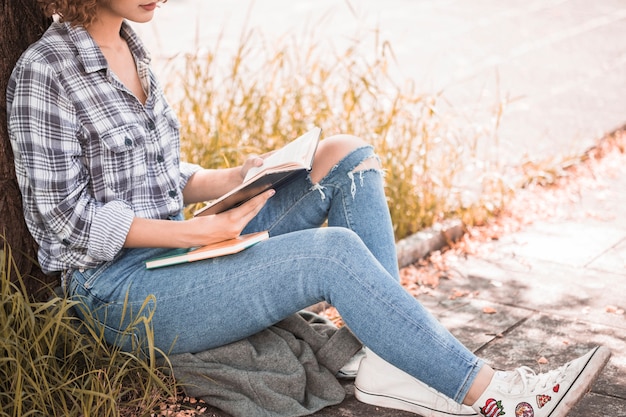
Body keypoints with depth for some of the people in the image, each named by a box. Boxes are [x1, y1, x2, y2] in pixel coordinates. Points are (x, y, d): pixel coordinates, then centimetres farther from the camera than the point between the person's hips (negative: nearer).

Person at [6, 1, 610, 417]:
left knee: (345, 154, -4)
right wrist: (201, 230, -19)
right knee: (332, 252, -27)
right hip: (120, 291, -8)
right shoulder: (45, 72, -12)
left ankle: (388, 362, -12)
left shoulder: (129, 51, 12)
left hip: (173, 252, 8)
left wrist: (237, 178, 0)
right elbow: (68, 218, -16)